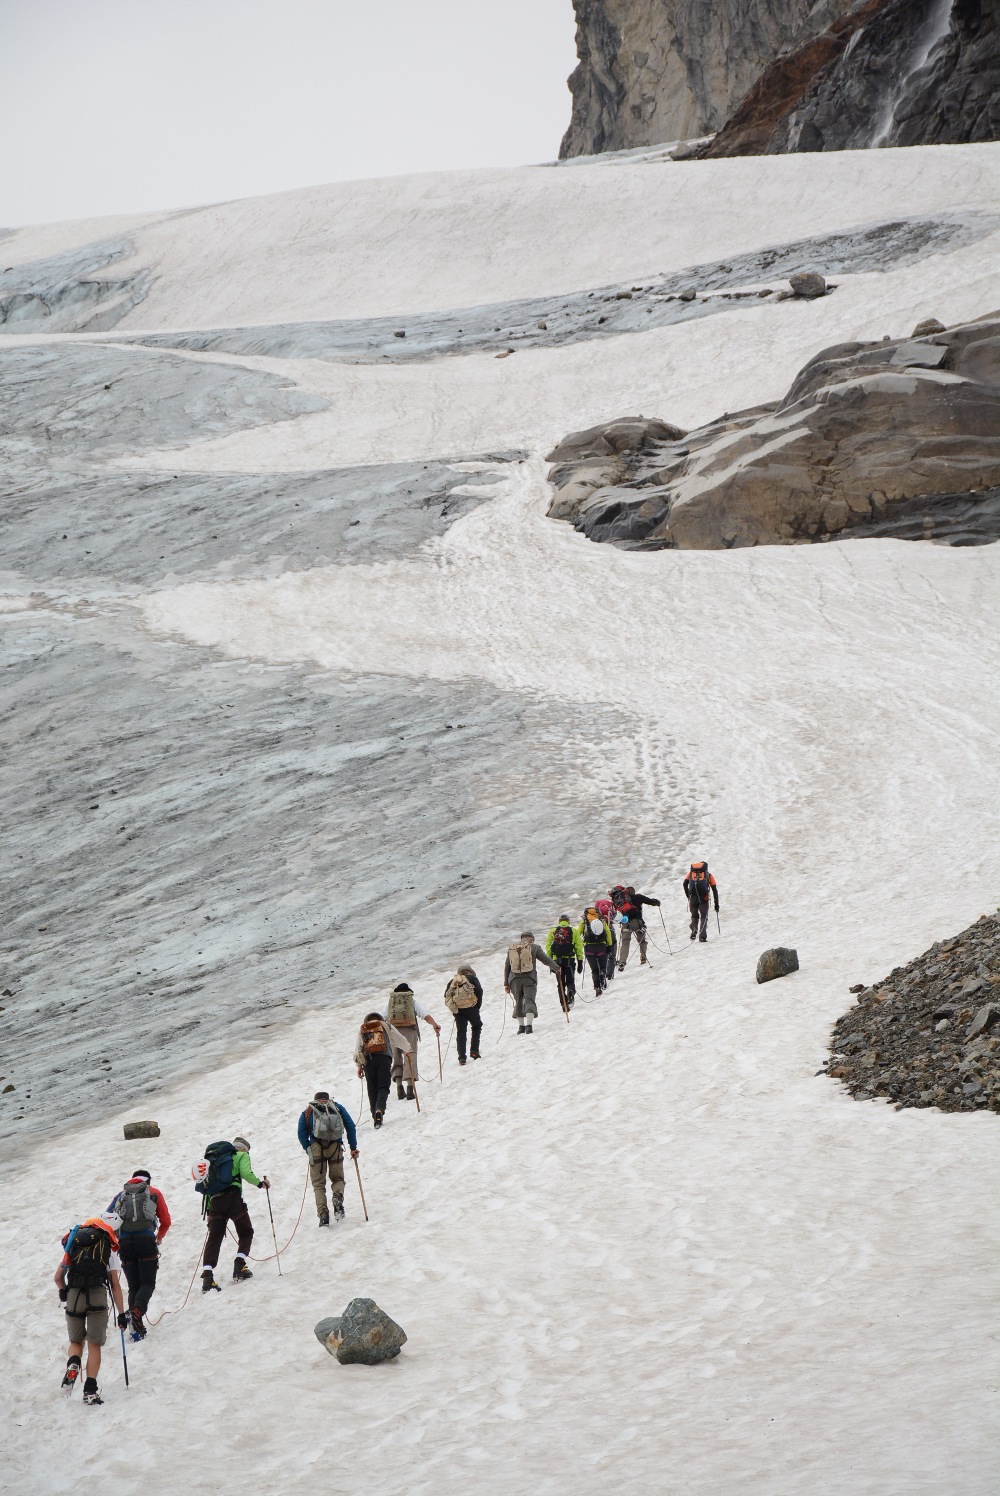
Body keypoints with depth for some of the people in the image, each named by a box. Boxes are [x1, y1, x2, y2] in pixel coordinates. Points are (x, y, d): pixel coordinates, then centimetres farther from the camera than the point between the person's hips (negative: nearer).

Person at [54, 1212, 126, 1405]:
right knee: (94, 1344, 5)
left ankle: (73, 1364, -12)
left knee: (76, 1341, 19)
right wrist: (121, 1314, 14)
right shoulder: (109, 1249, 14)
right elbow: (115, 1286, 10)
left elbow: (58, 1277, 21)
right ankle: (90, 1389, -4)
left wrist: (63, 1293, 41)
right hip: (97, 1296, -2)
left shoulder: (74, 1245, 22)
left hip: (73, 1295, 2)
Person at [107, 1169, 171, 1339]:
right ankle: (137, 1311, -28)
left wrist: (114, 1241, 25)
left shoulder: (121, 1194, 22)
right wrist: (159, 1238, 34)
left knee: (133, 1286, 9)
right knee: (147, 1284, 1)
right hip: (146, 1241, -2)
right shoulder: (154, 1193, 16)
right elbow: (166, 1222, 16)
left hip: (124, 1242, 2)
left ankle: (136, 1326, -7)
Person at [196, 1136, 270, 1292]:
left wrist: (209, 1209, 28)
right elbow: (246, 1174, -7)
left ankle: (207, 1274, -15)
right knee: (246, 1232, 14)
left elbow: (205, 1185, 25)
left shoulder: (214, 1158, 30)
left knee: (214, 1237, 1)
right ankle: (239, 1266, -2)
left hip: (214, 1201, 4)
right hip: (232, 1198, -4)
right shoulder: (242, 1155, 13)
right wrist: (260, 1183, 8)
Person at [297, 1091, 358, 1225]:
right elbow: (351, 1126, 10)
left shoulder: (307, 1112, 19)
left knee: (318, 1184, 8)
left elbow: (302, 1134, 7)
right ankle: (337, 1196, -15)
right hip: (335, 1147, 0)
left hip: (316, 1148, 0)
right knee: (337, 1178, 18)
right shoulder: (337, 1107, 19)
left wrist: (309, 1150, 12)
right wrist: (353, 1147, 11)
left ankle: (323, 1213, -11)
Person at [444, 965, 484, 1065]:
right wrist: (478, 1006, 4)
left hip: (457, 1009, 2)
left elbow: (446, 995, 12)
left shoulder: (453, 981, 19)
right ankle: (474, 1050, 9)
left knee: (460, 1031, 7)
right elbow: (479, 991, -4)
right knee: (476, 1026, 20)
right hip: (470, 1007, -2)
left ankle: (461, 1057, -2)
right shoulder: (472, 979, 9)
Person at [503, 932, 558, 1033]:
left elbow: (507, 967, 13)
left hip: (514, 979, 3)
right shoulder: (534, 948, 1)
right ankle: (529, 1025, -17)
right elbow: (546, 960, 5)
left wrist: (506, 983, 17)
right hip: (529, 979, -3)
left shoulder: (511, 948, 11)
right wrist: (556, 968, 21)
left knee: (518, 1002, 14)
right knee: (530, 1001, -3)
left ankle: (521, 1026, 17)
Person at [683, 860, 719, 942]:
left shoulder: (692, 872, 23)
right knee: (704, 917, 8)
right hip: (703, 898, -1)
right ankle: (702, 936, -8)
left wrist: (688, 896, 15)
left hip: (693, 898, 1)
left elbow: (685, 884, 7)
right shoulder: (709, 875, 21)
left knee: (694, 916, 17)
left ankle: (694, 929, -11)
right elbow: (715, 890, 15)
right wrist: (716, 904, 17)